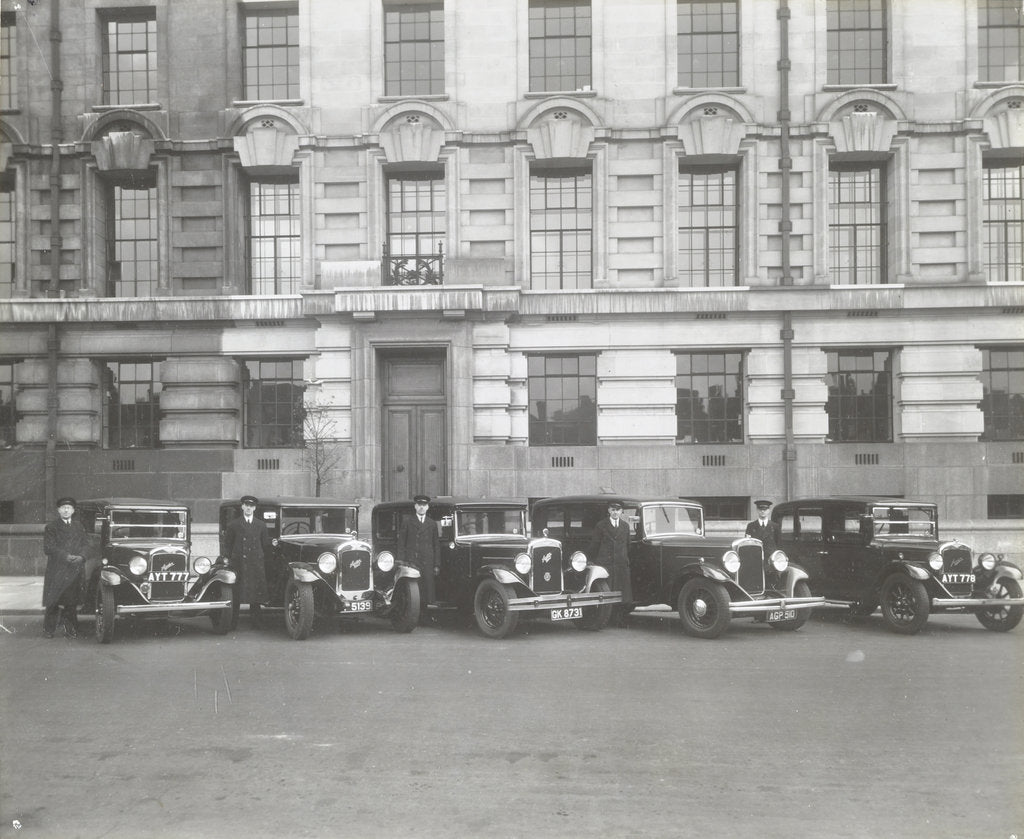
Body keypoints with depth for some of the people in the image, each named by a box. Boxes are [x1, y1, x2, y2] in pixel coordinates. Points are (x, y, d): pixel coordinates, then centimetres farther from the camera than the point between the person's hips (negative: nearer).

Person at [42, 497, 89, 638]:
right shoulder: (51, 527, 4)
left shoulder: (78, 526, 16)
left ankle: (70, 629, 6)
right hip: (56, 570, -3)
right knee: (53, 600, -3)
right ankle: (49, 629, 7)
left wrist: (81, 556, -8)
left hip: (74, 570, 3)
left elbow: (85, 544, 12)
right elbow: (48, 548, -6)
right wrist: (66, 556, -15)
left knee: (72, 600, 1)